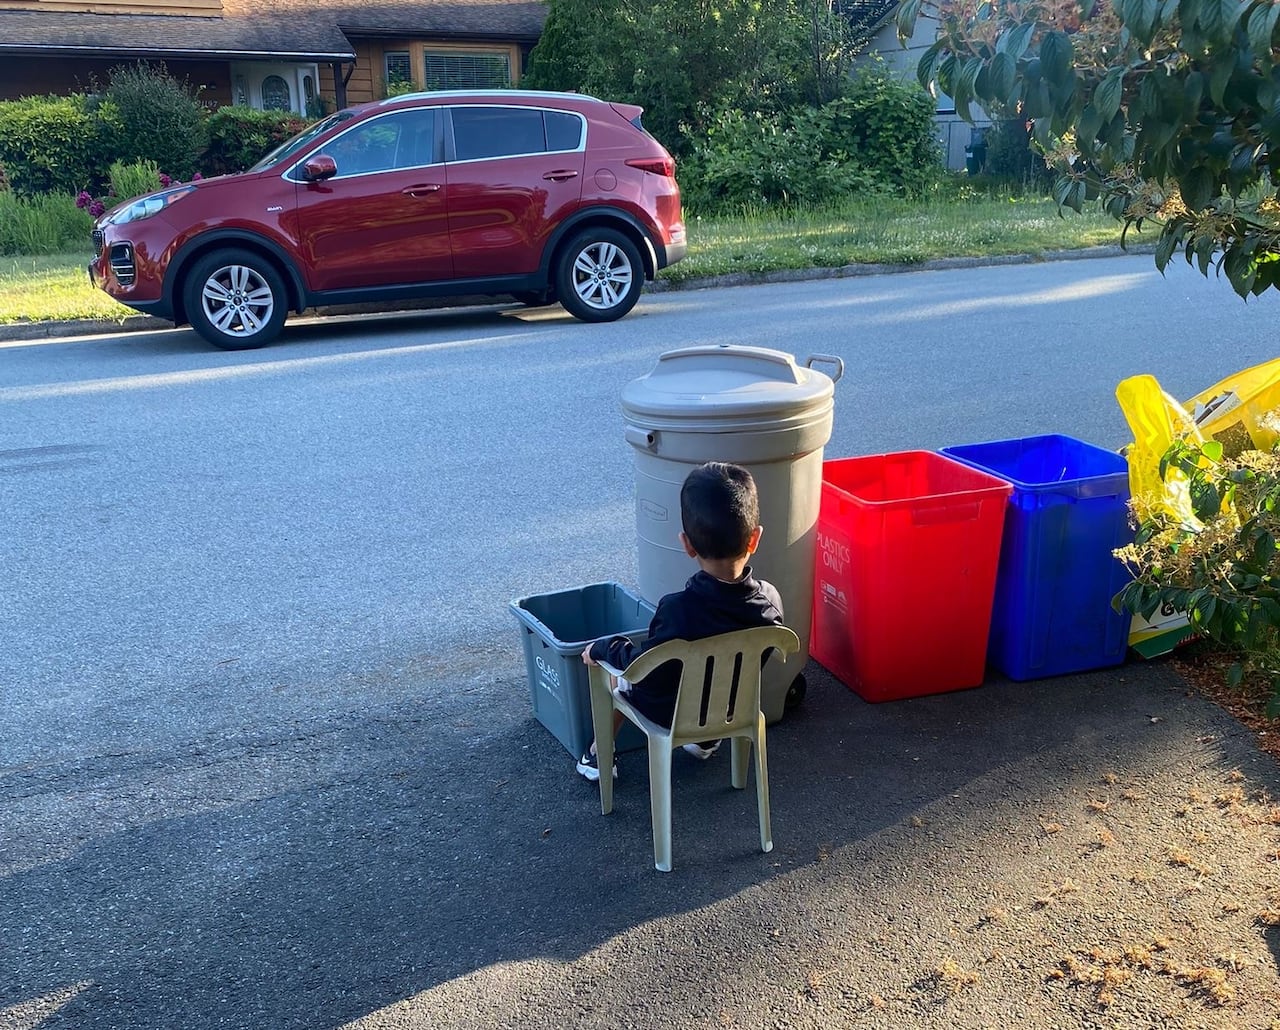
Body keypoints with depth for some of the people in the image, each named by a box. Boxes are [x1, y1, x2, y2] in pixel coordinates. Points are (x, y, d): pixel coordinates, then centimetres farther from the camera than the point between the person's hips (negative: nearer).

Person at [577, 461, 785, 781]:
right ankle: (706, 736, 43)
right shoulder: (770, 600, -24)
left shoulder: (679, 610, -38)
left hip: (669, 714, -4)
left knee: (606, 665, 24)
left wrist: (600, 648, -7)